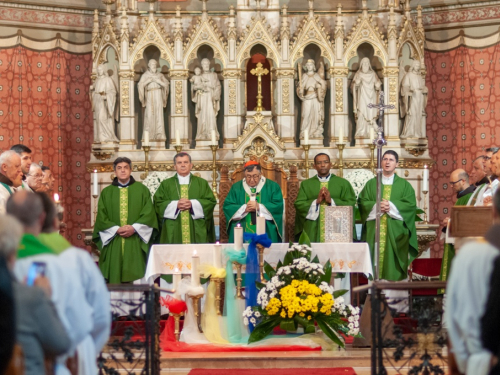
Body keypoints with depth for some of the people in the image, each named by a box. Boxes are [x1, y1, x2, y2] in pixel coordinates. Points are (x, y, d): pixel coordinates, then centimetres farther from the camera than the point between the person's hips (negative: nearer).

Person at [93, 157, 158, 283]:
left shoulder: (142, 190, 10)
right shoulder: (106, 192, 13)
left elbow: (149, 213, 1)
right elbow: (101, 217, 5)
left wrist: (134, 228, -12)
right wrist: (116, 229, -10)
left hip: (135, 244, -1)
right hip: (113, 244, 1)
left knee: (136, 280, -6)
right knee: (114, 277, -4)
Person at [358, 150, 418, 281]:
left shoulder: (404, 185, 10)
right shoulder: (371, 184, 14)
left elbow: (410, 204, -2)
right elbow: (362, 202, 4)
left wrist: (391, 206, -13)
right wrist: (376, 206, -13)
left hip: (395, 231, -1)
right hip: (374, 230, 1)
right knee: (375, 257, -5)